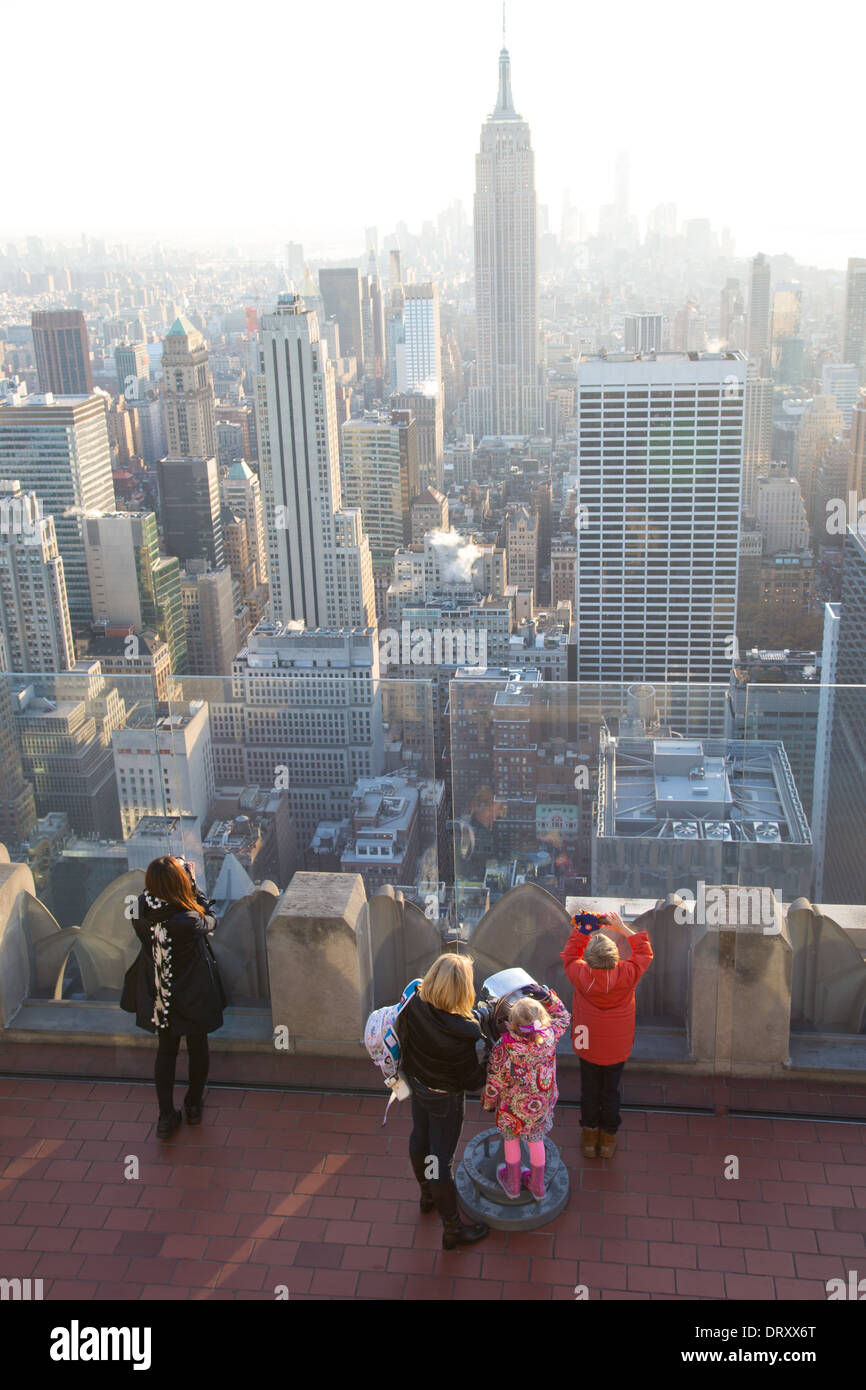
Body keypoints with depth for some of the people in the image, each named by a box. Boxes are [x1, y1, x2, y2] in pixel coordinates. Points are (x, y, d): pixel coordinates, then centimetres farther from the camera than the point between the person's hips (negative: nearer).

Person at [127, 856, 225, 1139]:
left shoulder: (141, 912, -21)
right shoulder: (188, 921, -33)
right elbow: (209, 920, -11)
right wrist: (193, 884, -7)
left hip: (159, 998, 3)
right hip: (194, 996, -3)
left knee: (165, 1051, 22)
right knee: (198, 1049, 22)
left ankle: (166, 1116, 30)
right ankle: (194, 1105, 41)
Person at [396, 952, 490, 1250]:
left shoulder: (414, 1006, -25)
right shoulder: (465, 1033, -38)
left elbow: (401, 1038, -4)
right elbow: (473, 1080, -24)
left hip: (416, 1084, 6)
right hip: (445, 1099, -6)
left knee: (420, 1137, 28)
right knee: (441, 1159, 10)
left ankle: (427, 1194, 57)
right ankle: (453, 1230, 32)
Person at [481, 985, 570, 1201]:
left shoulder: (504, 1048, -36)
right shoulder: (550, 1037, -30)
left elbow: (494, 1081, -19)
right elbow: (563, 1017, -6)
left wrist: (488, 1102, 0)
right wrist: (548, 996, -16)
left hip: (512, 1106, -2)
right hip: (541, 1104, 2)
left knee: (511, 1138, 26)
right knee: (536, 1140, 26)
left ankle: (512, 1185, 46)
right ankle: (537, 1186, 46)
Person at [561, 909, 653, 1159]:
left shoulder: (581, 976, -27)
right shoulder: (626, 975, -28)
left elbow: (570, 955, -3)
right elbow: (645, 952, -8)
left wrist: (580, 931, -1)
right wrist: (622, 927, -8)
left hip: (587, 1046, 0)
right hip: (617, 1049, 0)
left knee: (589, 1091, 20)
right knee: (611, 1092, 20)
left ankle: (589, 1137, 37)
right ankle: (608, 1138, 37)